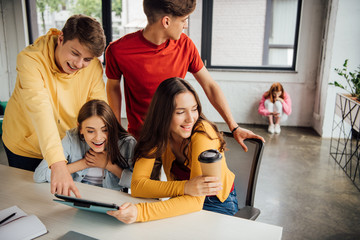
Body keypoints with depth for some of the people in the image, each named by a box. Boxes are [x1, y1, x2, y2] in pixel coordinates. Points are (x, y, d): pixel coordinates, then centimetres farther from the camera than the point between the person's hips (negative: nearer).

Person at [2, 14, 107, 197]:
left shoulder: (94, 67, -16)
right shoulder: (30, 60, -28)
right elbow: (40, 109, -42)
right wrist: (57, 163, -52)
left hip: (67, 149, 3)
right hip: (25, 149, -2)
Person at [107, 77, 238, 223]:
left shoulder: (203, 134, -29)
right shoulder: (156, 132, -15)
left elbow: (195, 201, -34)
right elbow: (137, 185, -22)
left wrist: (141, 212, -46)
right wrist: (185, 187, -37)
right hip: (185, 201, 4)